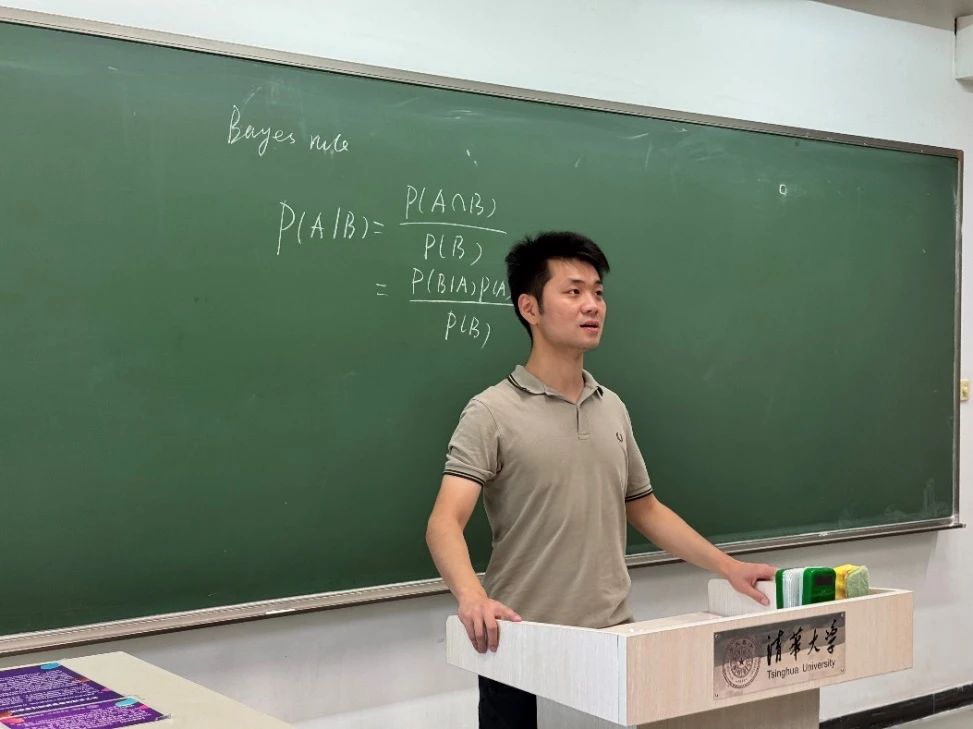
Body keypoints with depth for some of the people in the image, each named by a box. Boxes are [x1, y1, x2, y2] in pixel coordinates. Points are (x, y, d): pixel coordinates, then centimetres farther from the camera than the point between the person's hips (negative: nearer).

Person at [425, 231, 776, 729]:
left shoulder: (612, 409, 10)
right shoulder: (493, 413, -10)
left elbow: (645, 510, 19)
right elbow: (445, 523, -20)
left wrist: (728, 567, 12)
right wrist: (472, 596, -39)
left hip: (612, 642, 5)